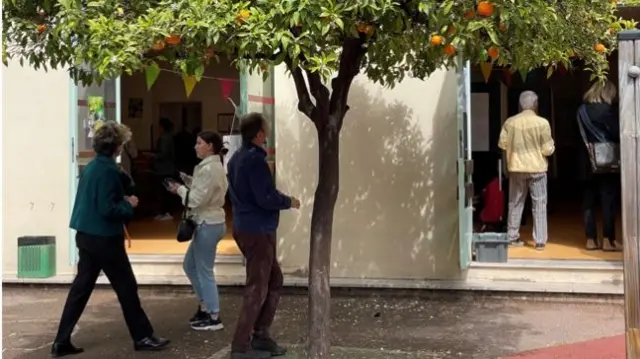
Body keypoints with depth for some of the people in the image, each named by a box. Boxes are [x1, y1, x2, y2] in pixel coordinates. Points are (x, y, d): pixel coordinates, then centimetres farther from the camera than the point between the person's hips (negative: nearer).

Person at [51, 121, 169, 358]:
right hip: (104, 238, -9)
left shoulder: (91, 167, 10)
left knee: (81, 287, 11)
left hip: (86, 235, 9)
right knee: (126, 287, 4)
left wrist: (122, 200, 10)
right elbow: (107, 209, -24)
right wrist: (129, 205, -9)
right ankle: (143, 337, 15)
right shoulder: (108, 170, -18)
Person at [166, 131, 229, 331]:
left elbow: (197, 200, -20)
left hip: (208, 224, -10)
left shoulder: (209, 168, -19)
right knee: (190, 265, 20)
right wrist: (186, 180, 5)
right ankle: (205, 306, 29)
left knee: (204, 271, 0)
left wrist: (179, 189, -6)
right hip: (208, 223, 10)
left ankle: (214, 318, 10)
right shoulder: (212, 166, 13)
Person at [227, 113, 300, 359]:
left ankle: (260, 335, 23)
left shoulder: (237, 157, 13)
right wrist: (289, 201, -5)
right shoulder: (255, 159, -18)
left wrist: (281, 199, 15)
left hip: (247, 227, 10)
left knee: (274, 281, 18)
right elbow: (266, 198, -22)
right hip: (257, 231, -10)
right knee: (257, 288, -1)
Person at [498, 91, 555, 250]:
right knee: (539, 204, 4)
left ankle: (512, 237, 16)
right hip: (537, 168, -2)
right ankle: (540, 241, 3)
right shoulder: (542, 122, -10)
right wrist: (551, 145, 12)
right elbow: (547, 149, -10)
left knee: (515, 203, 12)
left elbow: (502, 144, 2)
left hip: (516, 168, 3)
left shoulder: (510, 122, -3)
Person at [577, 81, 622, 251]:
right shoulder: (608, 110, -10)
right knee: (608, 200, 0)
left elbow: (581, 135, 11)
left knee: (588, 201, 7)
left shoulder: (582, 110, 7)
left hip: (588, 161, 5)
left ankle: (591, 239, 9)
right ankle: (608, 240, 1)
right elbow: (617, 133, -10)